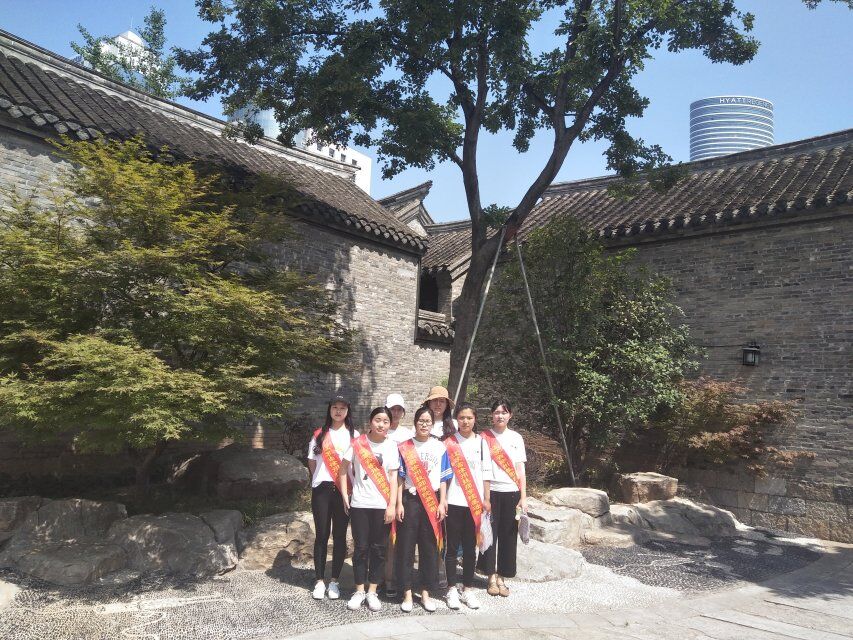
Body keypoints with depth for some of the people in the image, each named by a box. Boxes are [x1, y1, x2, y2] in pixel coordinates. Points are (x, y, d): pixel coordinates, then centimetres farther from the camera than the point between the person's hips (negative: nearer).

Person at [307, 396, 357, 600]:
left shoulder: (354, 435, 7)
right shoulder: (320, 434, 11)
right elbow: (312, 461, 14)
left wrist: (347, 487, -5)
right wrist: (319, 479, 4)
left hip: (344, 490, -1)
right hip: (322, 489, 1)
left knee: (340, 536, 3)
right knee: (321, 535, 2)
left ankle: (334, 581, 11)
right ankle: (319, 581, 9)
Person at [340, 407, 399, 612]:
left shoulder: (392, 446, 1)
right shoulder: (358, 443, -1)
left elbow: (393, 478, 0)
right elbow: (343, 468, 6)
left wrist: (392, 505, -6)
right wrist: (345, 495, 0)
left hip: (382, 505, 1)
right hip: (359, 504, 0)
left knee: (378, 548, 6)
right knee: (361, 548, 6)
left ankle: (372, 592, 17)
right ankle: (359, 591, 18)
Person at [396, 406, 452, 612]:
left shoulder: (440, 448, 6)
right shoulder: (405, 447, 3)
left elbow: (443, 479, 7)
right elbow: (400, 478, 2)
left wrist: (442, 503, -1)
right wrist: (399, 504, -5)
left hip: (432, 501, 1)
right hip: (410, 500, -1)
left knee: (430, 547, 6)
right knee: (406, 547, 1)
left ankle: (426, 592, 17)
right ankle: (407, 593, 12)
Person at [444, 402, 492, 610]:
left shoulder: (481, 442, 7)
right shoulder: (449, 443, 0)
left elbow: (486, 473, 9)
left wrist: (486, 499, 5)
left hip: (475, 502, 2)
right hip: (454, 501, -2)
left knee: (470, 548, 8)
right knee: (453, 547, 4)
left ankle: (468, 589, 19)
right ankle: (452, 590, 14)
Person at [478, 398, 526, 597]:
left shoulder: (516, 438, 7)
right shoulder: (484, 437, 1)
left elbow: (520, 469, 8)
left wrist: (523, 497, 2)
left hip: (511, 493, 2)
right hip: (490, 491, -2)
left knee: (508, 535, 5)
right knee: (490, 533, 1)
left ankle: (501, 577, 17)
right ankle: (492, 577, 14)